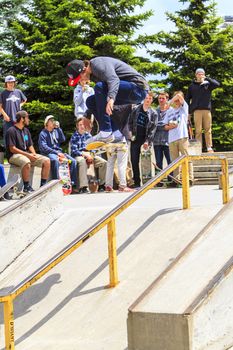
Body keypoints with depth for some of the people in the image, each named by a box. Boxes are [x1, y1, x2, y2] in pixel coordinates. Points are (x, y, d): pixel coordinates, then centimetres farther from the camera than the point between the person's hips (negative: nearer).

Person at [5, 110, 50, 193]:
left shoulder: (26, 130, 18)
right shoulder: (11, 131, -8)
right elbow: (12, 149, -14)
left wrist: (34, 154, -5)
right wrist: (27, 155, -20)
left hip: (27, 155, 8)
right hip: (14, 156, -8)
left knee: (46, 160, -11)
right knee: (26, 162, -41)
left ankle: (43, 185, -8)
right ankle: (26, 187, -27)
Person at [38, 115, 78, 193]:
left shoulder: (56, 131, 22)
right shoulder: (43, 133, 4)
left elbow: (62, 139, 6)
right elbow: (44, 147, -9)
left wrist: (58, 128, 3)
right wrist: (56, 152, -17)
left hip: (59, 152, 6)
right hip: (49, 153, -6)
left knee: (73, 161, -16)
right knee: (55, 160, -39)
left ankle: (73, 185, -19)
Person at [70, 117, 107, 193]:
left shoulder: (88, 135, 17)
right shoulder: (74, 136, 3)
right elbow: (74, 150, -7)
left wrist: (90, 155, -7)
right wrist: (85, 154, -18)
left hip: (89, 155, 5)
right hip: (79, 156, -5)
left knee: (104, 162, -19)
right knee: (82, 162, -41)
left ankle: (102, 185, -13)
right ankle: (83, 187, -49)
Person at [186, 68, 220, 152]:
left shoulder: (208, 84, 12)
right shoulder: (192, 86, 12)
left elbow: (217, 84, -6)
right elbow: (187, 99, 12)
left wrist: (206, 78, -7)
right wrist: (188, 111, 3)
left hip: (207, 110, 1)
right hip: (197, 110, -1)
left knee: (208, 130, -1)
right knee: (198, 130, -3)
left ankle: (209, 147, 0)